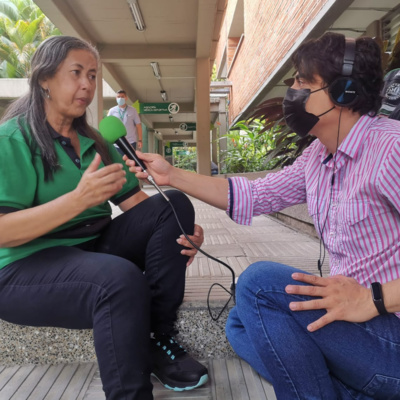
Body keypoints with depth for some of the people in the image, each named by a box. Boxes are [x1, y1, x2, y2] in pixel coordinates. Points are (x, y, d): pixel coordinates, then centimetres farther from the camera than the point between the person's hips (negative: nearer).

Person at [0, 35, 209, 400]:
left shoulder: (96, 143, 12)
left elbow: (133, 200, 2)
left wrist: (181, 229, -16)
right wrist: (79, 198, -30)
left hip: (95, 246, 7)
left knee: (174, 205, -13)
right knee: (122, 279, -37)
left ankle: (161, 342, -10)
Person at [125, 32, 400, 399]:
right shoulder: (319, 156, 5)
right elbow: (255, 195, 4)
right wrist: (171, 175, 2)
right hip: (352, 313, 8)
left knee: (260, 283, -25)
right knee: (240, 325, 13)